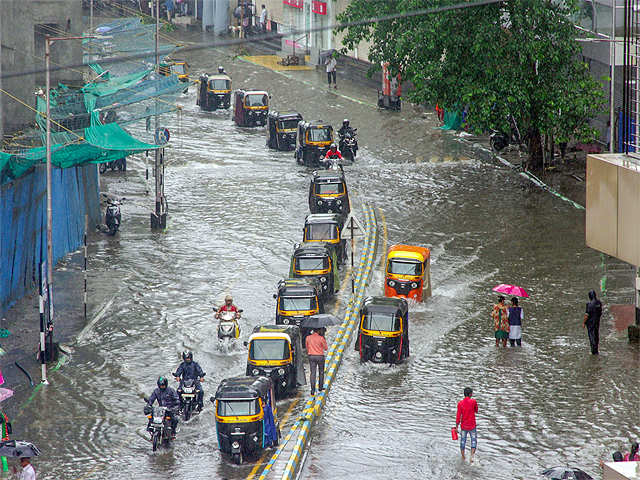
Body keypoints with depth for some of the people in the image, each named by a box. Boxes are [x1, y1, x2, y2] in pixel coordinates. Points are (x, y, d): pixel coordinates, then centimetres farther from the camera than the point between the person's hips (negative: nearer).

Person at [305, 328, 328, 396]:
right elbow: (326, 348, 0)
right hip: (320, 356, -2)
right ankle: (320, 387, 29)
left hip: (311, 356, 2)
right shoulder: (321, 338, -12)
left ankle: (313, 390, -11)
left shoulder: (308, 338, -3)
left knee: (313, 373, 0)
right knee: (321, 372, 20)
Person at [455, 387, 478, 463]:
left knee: (463, 441, 15)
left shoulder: (460, 403, -8)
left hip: (463, 426, 2)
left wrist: (457, 426, -2)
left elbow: (458, 416, -9)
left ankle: (463, 458, 23)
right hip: (472, 425, -2)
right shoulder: (473, 401, -11)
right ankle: (472, 456, -12)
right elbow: (476, 411, 5)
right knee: (474, 441, 7)